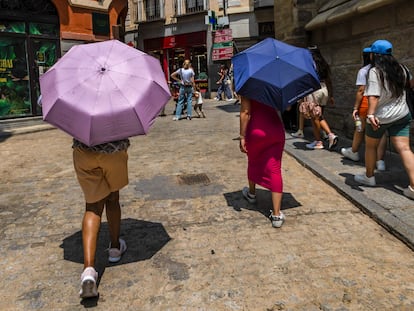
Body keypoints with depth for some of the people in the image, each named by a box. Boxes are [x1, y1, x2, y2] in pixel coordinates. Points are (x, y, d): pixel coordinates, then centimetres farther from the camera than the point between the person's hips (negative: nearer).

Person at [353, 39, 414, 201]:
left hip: (380, 117, -5)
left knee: (370, 146, 18)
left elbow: (373, 96, -26)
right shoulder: (400, 68, 6)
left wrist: (370, 114, -32)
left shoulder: (374, 71, -14)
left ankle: (369, 177, 33)